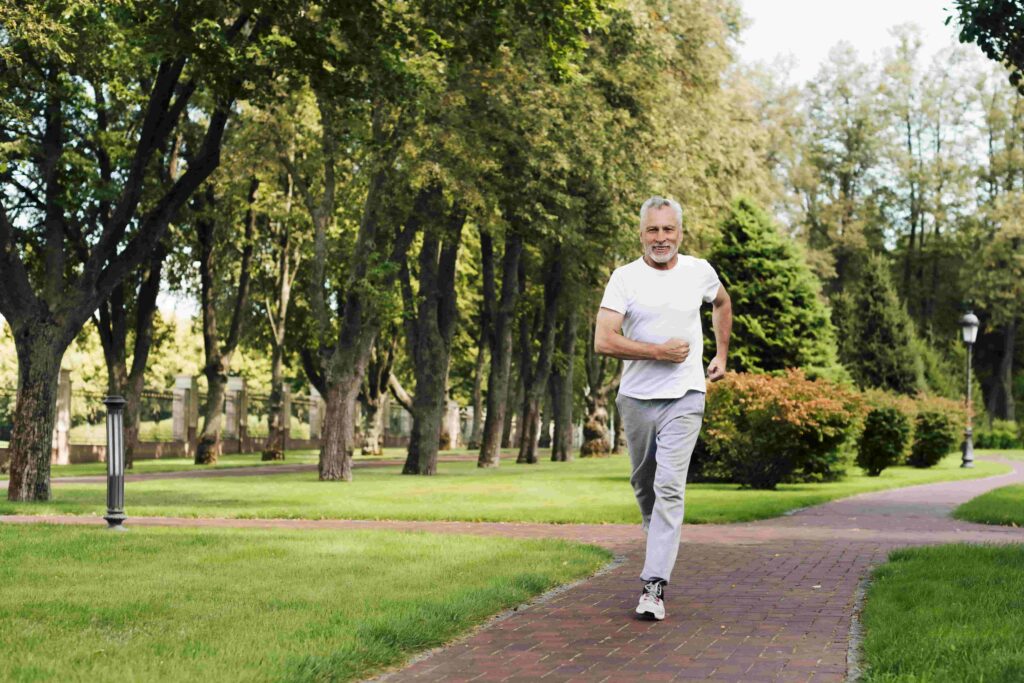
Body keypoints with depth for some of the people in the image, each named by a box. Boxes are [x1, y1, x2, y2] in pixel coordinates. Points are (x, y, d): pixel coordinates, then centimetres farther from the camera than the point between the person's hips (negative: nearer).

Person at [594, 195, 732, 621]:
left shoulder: (699, 272, 3)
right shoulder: (625, 278, -5)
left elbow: (721, 303, 27)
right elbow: (604, 342, -14)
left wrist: (722, 355, 22)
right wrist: (660, 351, -15)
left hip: (684, 398, -1)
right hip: (636, 397, 1)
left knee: (669, 486, -14)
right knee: (644, 483, 15)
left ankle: (654, 586, -16)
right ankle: (660, 542, 44)